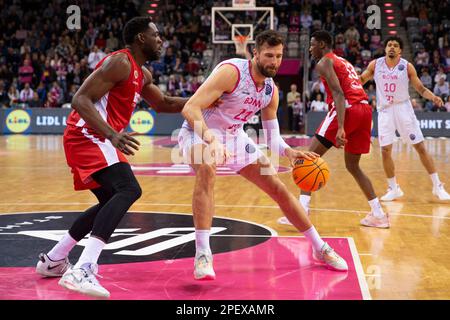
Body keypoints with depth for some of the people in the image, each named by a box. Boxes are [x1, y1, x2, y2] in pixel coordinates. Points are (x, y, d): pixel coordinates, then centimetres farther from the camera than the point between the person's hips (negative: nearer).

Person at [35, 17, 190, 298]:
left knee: (113, 200, 22)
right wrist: (112, 135, -33)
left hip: (93, 139, 11)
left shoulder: (142, 74, 19)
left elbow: (163, 104, 34)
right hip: (88, 137, -11)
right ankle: (83, 272, -38)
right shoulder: (119, 63, -13)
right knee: (129, 190, -27)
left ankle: (53, 260, 30)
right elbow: (81, 100, -21)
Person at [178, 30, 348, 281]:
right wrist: (210, 138, -48)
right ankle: (203, 255, -33)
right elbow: (190, 108, -32)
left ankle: (320, 249, 21)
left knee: (278, 188, 6)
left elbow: (272, 133, 7)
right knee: (207, 171, -40)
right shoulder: (232, 72, -25)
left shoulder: (271, 90, -3)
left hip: (234, 136, 7)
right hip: (199, 132, -7)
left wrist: (289, 152, -14)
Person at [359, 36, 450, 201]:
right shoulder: (375, 65, 0)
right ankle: (394, 189, 14)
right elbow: (361, 80, 13)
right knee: (385, 151, -3)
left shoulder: (407, 66, -5)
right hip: (385, 111, 2)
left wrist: (433, 97, -20)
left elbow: (421, 89, -1)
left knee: (420, 147, -1)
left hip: (403, 109, -1)